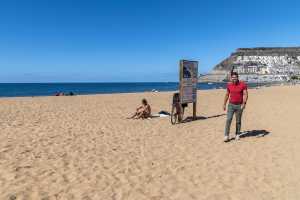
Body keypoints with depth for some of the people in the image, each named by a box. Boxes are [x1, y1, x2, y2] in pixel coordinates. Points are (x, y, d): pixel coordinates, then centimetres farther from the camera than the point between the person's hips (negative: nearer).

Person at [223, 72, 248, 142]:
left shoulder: (243, 84, -7)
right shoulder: (229, 85, 2)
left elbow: (245, 94, -11)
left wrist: (244, 103, -24)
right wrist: (224, 104, 13)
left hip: (239, 105, -1)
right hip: (231, 105, 2)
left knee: (238, 121, 9)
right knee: (228, 120, -9)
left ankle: (237, 134, 24)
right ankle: (226, 135, -5)